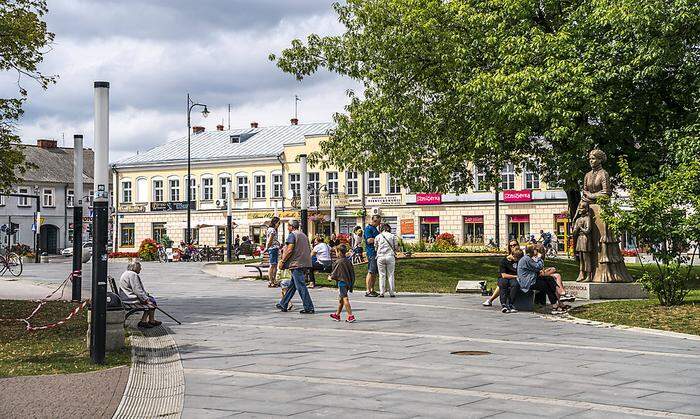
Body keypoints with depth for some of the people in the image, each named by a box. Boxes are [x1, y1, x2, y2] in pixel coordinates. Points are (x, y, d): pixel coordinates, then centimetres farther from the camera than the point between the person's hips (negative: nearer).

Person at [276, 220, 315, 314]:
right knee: (292, 285, 15)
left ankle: (309, 308, -8)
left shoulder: (292, 235, -8)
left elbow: (289, 250, -16)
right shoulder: (304, 235, 19)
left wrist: (282, 261, -9)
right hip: (305, 263, 9)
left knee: (301, 286, -7)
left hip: (296, 264, -9)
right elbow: (309, 250, 21)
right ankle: (283, 304, 24)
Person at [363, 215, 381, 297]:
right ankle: (368, 291, -9)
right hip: (371, 252, -10)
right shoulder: (368, 228, -9)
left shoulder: (375, 228, 20)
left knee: (375, 272, 11)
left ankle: (372, 290, 16)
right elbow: (369, 240, -19)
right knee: (371, 272, -10)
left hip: (377, 252, 10)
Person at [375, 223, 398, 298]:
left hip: (380, 257, 0)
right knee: (391, 275, 6)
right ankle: (392, 292, 6)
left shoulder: (378, 237, 5)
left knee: (382, 275, 5)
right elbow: (396, 247, 6)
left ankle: (381, 293, 0)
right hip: (390, 256, 0)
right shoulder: (393, 236, 5)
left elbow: (375, 247, 8)